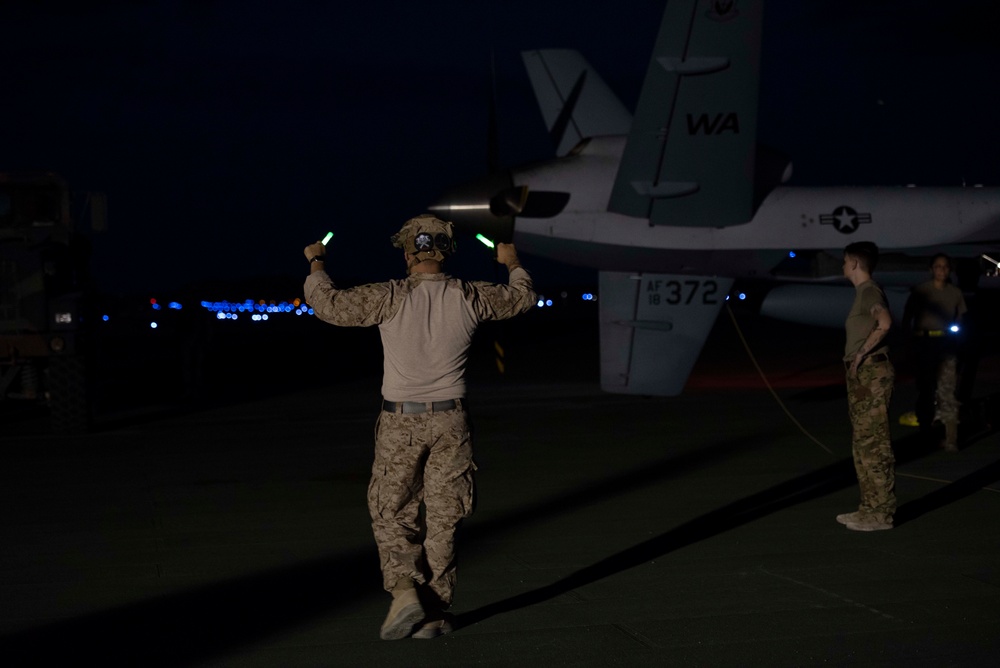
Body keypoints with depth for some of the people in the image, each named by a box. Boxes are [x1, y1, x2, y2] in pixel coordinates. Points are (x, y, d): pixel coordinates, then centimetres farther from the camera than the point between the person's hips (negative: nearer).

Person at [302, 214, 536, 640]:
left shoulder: (392, 298, -13)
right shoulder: (469, 298, -3)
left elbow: (329, 305, -10)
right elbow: (521, 298, 14)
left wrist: (316, 263, 8)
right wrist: (513, 264, 35)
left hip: (401, 421, -2)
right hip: (449, 421, 2)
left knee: (391, 513, 11)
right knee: (442, 520, 10)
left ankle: (405, 593, -6)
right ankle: (434, 612, 13)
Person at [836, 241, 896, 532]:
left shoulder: (870, 292, -12)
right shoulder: (862, 292, 19)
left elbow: (885, 323, -30)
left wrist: (862, 353, -27)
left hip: (872, 374, -11)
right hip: (861, 375, 11)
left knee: (873, 443, -8)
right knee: (862, 443, 13)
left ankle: (881, 513, -5)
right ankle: (869, 508, 19)